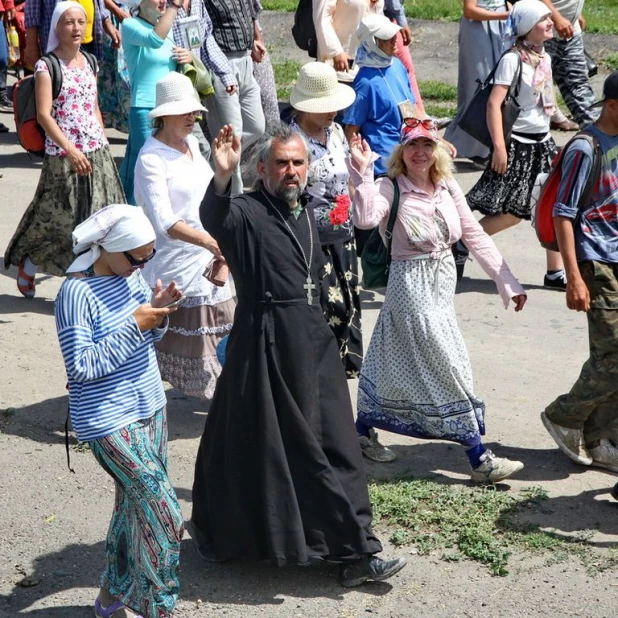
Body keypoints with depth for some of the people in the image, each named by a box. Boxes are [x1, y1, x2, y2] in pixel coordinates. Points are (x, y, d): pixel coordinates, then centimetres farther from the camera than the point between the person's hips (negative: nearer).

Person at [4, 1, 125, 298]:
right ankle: (27, 266, 25)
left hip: (96, 152, 6)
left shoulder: (89, 62, 11)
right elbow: (44, 114, -16)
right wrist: (70, 149, -25)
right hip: (63, 155, -6)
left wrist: (104, 146, 15)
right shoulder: (46, 66, -9)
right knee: (60, 219, 1)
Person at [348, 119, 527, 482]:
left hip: (444, 283, 7)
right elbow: (366, 219, -32)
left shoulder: (448, 188, 4)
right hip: (412, 286, -7)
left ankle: (364, 430, 36)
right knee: (450, 368, -7)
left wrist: (508, 282, 3)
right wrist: (363, 171, -34)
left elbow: (475, 236, 6)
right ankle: (479, 459, -2)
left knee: (399, 364, 17)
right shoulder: (391, 189, -12)